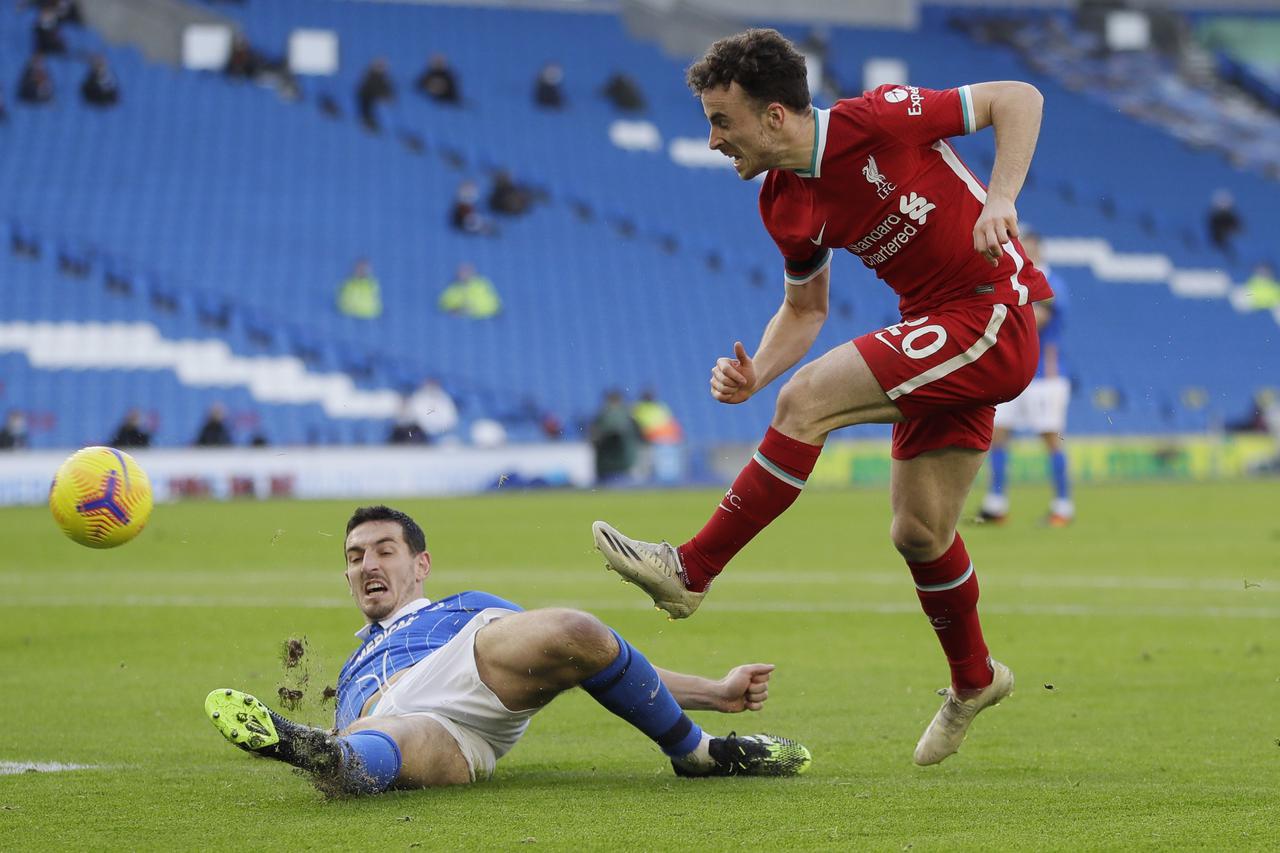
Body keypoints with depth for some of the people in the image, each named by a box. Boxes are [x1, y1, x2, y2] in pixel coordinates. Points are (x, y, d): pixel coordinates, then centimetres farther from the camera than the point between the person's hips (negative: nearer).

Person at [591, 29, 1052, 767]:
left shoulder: (878, 120, -18)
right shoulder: (785, 207, 3)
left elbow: (1018, 98, -9)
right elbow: (805, 308, 17)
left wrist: (999, 200, -22)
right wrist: (754, 374, -3)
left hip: (993, 315, -8)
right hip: (940, 333, 8)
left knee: (810, 398, -21)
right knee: (920, 532, 12)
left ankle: (690, 571, -16)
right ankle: (974, 682, 37)